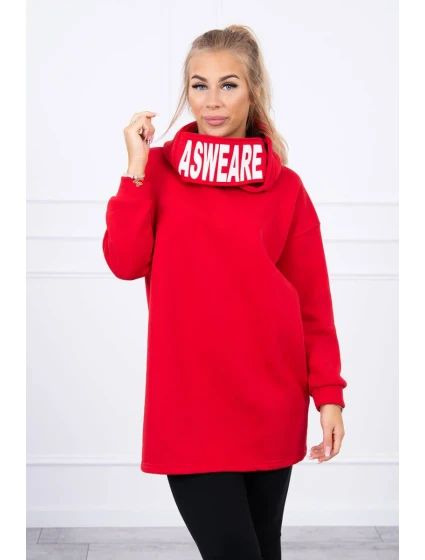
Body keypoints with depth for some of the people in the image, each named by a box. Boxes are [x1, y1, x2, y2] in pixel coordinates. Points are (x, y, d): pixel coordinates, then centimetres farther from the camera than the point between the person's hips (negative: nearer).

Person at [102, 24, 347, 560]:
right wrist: (137, 168, -11)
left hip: (271, 409, 1)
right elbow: (125, 262, -8)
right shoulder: (158, 170, 4)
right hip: (189, 404, -1)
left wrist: (328, 392, -2)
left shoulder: (285, 187, 3)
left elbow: (313, 301, 4)